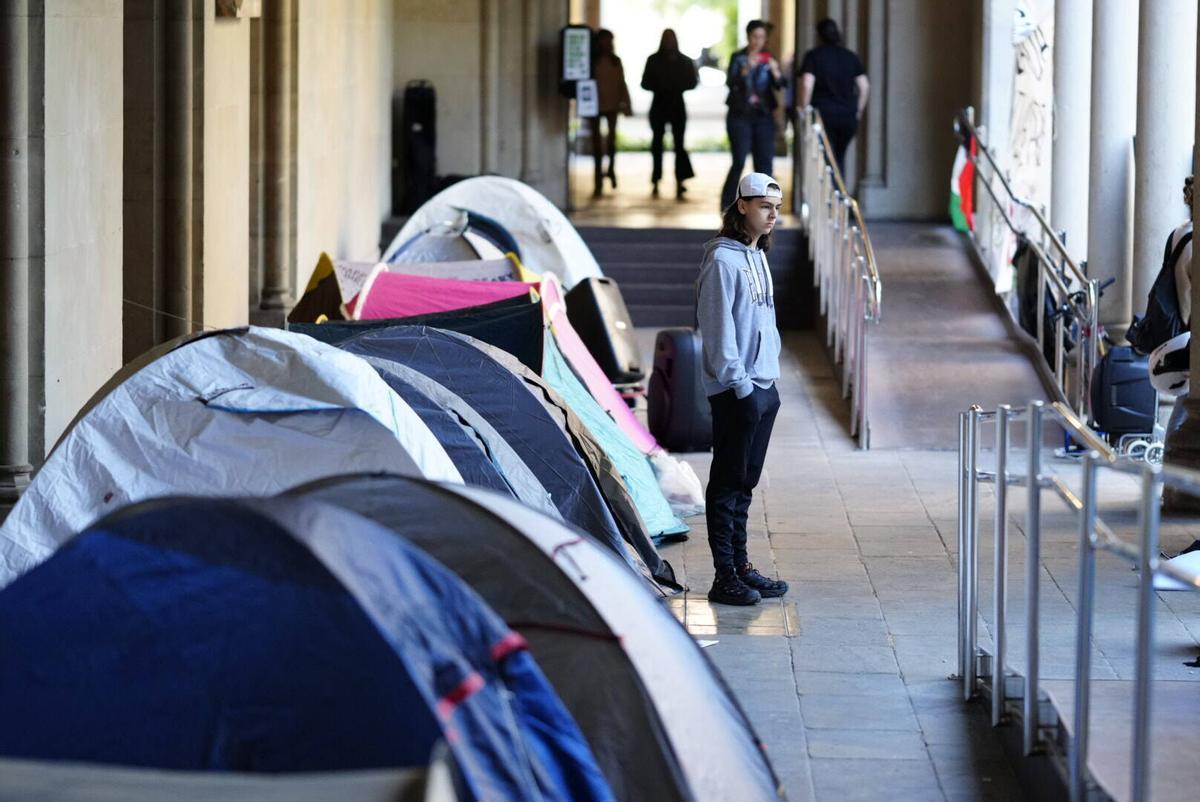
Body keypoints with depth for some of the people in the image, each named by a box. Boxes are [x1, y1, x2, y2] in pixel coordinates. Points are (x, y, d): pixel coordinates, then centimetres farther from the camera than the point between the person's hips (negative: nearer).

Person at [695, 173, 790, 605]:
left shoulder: (758, 256, 16)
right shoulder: (723, 259, -12)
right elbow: (718, 330, -16)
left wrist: (769, 381, 16)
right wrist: (740, 384, -18)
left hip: (764, 387, 9)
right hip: (735, 391, -9)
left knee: (744, 484, 14)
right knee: (728, 484, -5)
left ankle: (741, 567, 20)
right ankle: (725, 578, -3)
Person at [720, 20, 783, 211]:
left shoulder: (768, 59, 9)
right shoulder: (738, 58, 0)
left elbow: (779, 85, -3)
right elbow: (730, 82, -15)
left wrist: (775, 72, -23)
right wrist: (746, 70, -32)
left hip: (763, 116, 3)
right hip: (740, 116, -3)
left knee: (764, 162, -2)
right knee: (739, 162, -8)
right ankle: (727, 207, 2)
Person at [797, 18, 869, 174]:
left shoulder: (813, 56, -3)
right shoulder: (850, 56, 9)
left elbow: (806, 85, -15)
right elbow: (864, 86, 6)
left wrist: (803, 109, -6)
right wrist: (857, 111, 15)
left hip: (823, 114, -4)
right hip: (848, 116, 4)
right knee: (839, 159, 17)